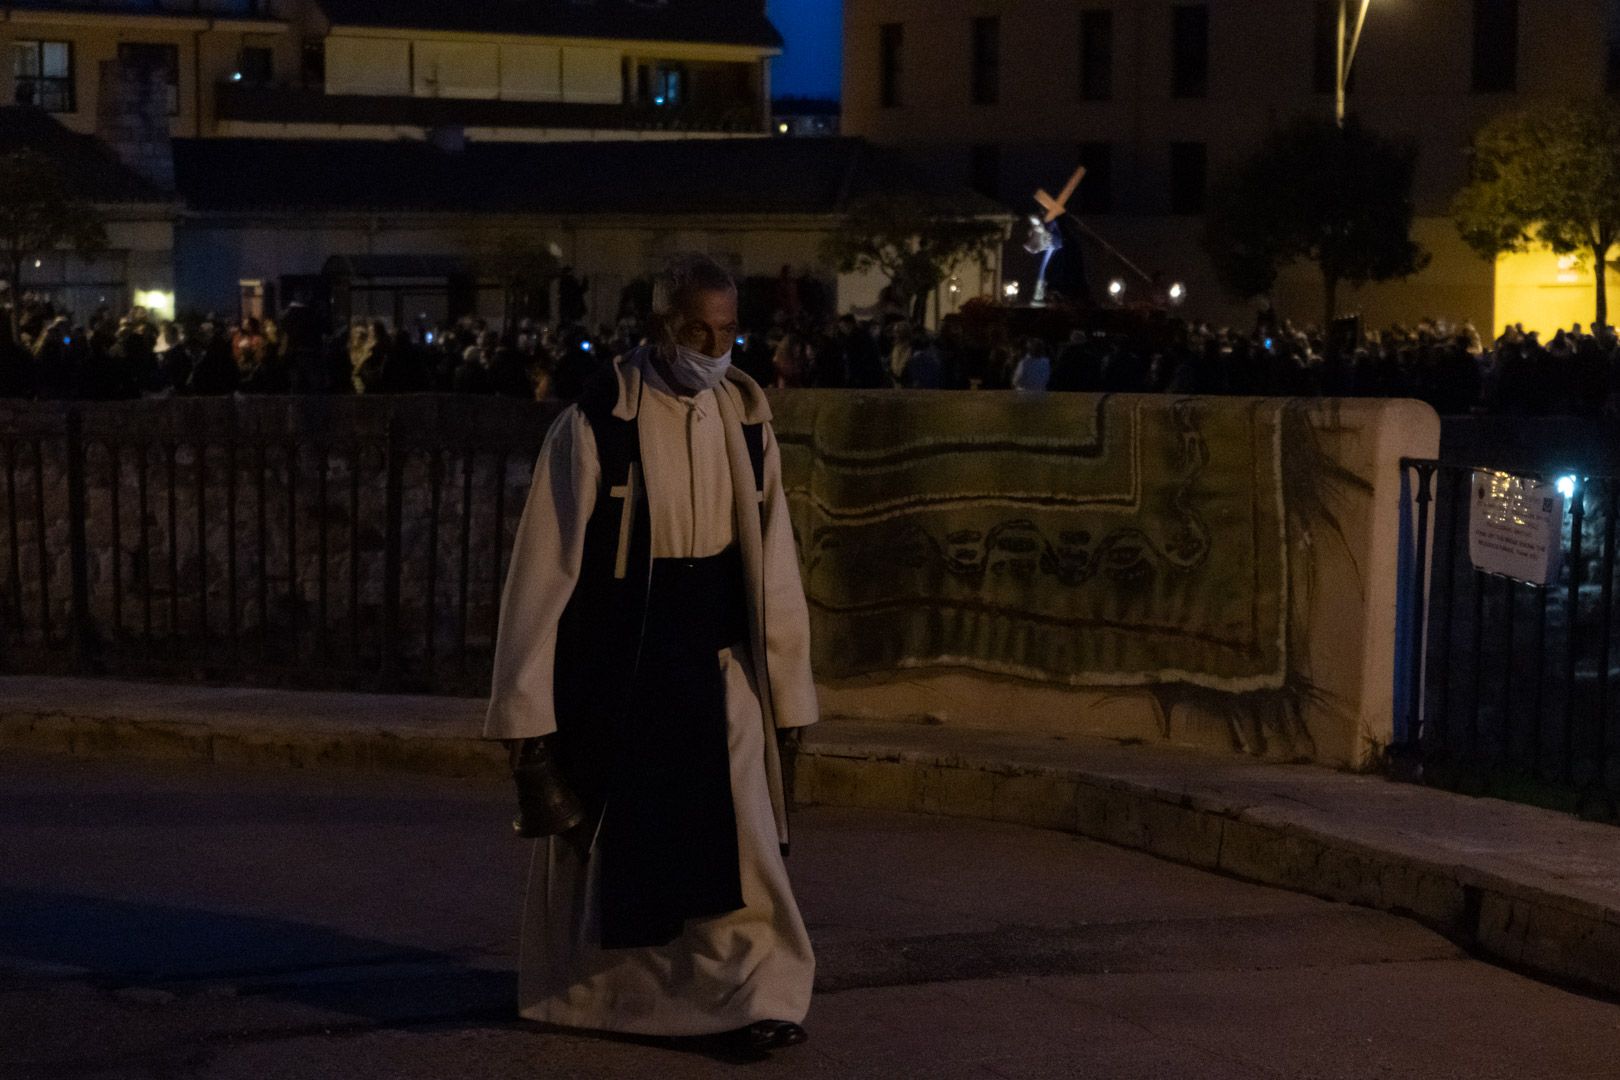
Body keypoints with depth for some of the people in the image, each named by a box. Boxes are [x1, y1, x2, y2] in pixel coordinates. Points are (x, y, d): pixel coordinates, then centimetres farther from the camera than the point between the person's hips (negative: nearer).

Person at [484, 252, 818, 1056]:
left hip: (715, 655, 3)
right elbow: (547, 559, -10)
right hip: (614, 656, -3)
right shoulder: (598, 418, -13)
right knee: (599, 837, 7)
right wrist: (531, 703, -9)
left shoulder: (745, 417, 0)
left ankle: (752, 995, 1)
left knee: (735, 830, -5)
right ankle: (583, 988, 24)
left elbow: (771, 561, 4)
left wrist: (786, 690, 6)